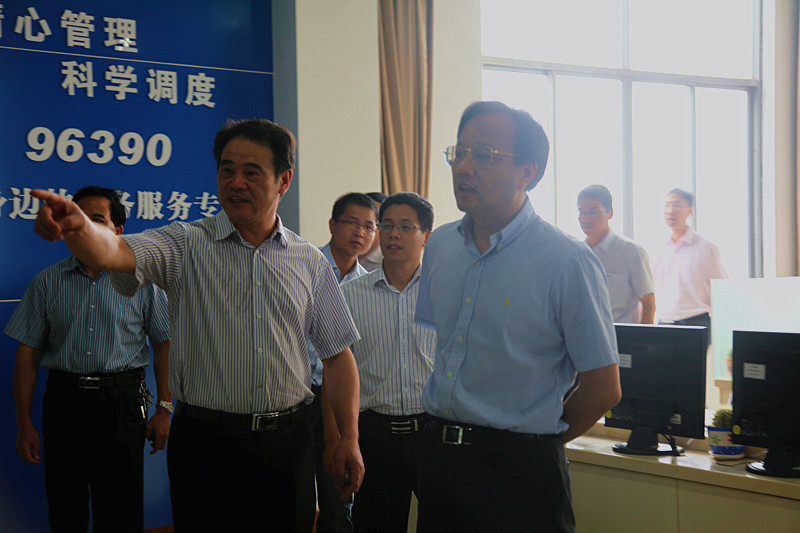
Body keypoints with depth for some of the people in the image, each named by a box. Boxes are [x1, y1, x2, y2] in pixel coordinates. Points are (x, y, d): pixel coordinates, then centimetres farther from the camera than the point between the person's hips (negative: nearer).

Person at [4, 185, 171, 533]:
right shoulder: (47, 282, 6)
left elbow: (164, 345, 3)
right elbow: (28, 353, 6)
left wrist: (164, 410, -3)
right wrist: (24, 422, 2)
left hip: (122, 403, -1)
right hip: (64, 398, 2)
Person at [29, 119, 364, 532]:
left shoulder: (310, 262, 6)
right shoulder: (185, 245, -2)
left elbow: (337, 354, 9)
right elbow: (114, 253, -22)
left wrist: (349, 438, 2)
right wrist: (78, 228, -45)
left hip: (288, 443, 2)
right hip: (206, 443, -2)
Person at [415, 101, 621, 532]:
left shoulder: (568, 263, -15)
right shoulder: (439, 246, 4)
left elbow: (603, 389, -12)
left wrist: (535, 442, -1)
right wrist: (445, 433, 11)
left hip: (519, 475, -5)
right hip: (438, 454, 6)